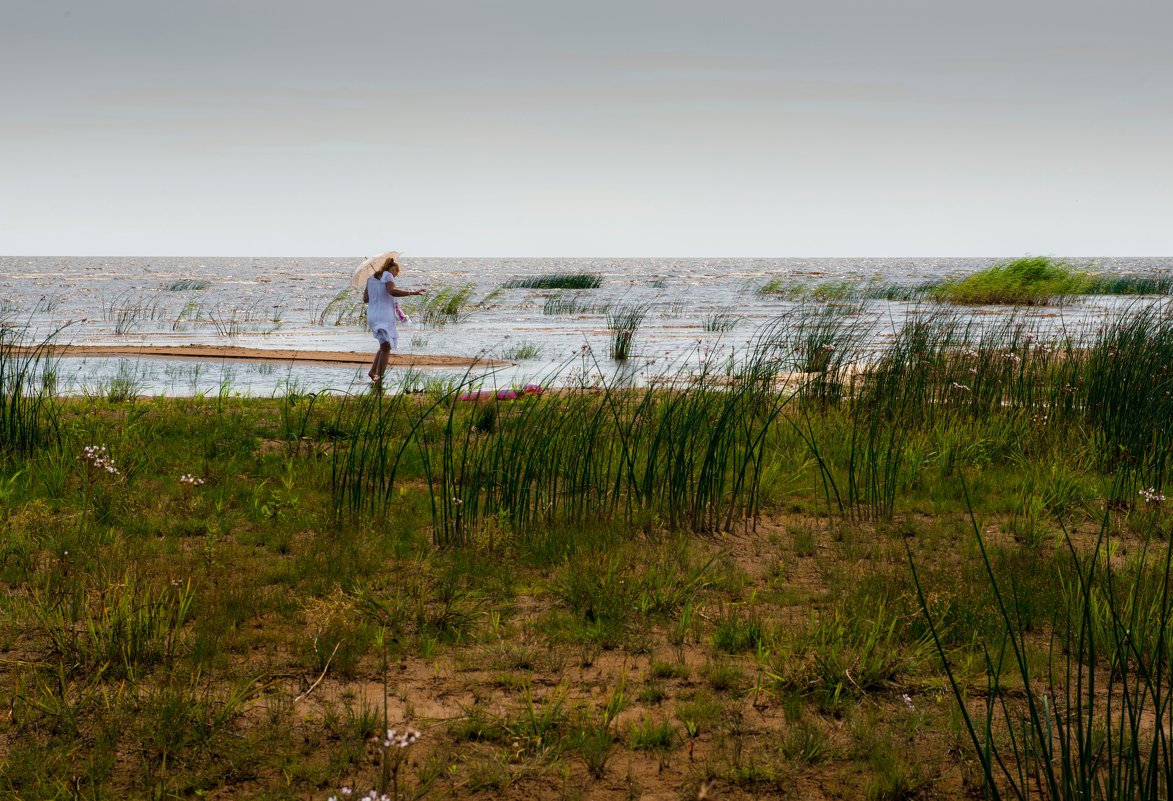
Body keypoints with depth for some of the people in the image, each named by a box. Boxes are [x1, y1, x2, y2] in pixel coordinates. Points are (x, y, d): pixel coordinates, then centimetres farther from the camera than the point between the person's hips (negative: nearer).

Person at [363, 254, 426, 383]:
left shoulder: (371, 279, 17)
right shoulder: (388, 275, -3)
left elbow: (365, 299, 16)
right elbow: (392, 291, -23)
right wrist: (412, 292, -22)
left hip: (372, 316, 7)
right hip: (385, 315, -7)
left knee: (384, 346, 24)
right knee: (386, 348, 0)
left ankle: (373, 371, 18)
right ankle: (379, 378, -6)